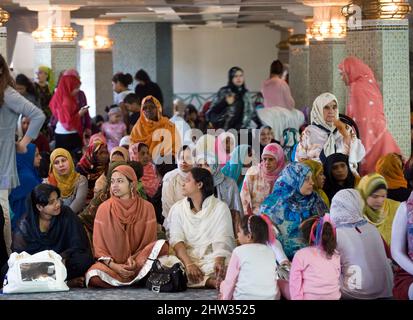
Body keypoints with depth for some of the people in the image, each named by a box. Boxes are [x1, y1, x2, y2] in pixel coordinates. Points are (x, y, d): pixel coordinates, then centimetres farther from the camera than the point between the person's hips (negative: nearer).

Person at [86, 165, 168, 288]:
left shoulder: (146, 208, 2)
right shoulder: (104, 208, 1)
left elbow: (149, 241, 4)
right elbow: (99, 245, 1)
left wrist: (134, 259, -14)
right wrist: (113, 266, -14)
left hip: (139, 261, 0)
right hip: (111, 263, 0)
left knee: (162, 245, -27)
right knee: (94, 277, -34)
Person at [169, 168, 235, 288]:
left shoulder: (220, 208, 5)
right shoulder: (177, 209, 12)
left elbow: (222, 240, -8)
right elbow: (176, 240, -2)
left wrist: (219, 262, -29)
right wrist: (189, 264, -21)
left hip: (213, 259, -3)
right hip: (186, 257, 3)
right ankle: (211, 281, -33)